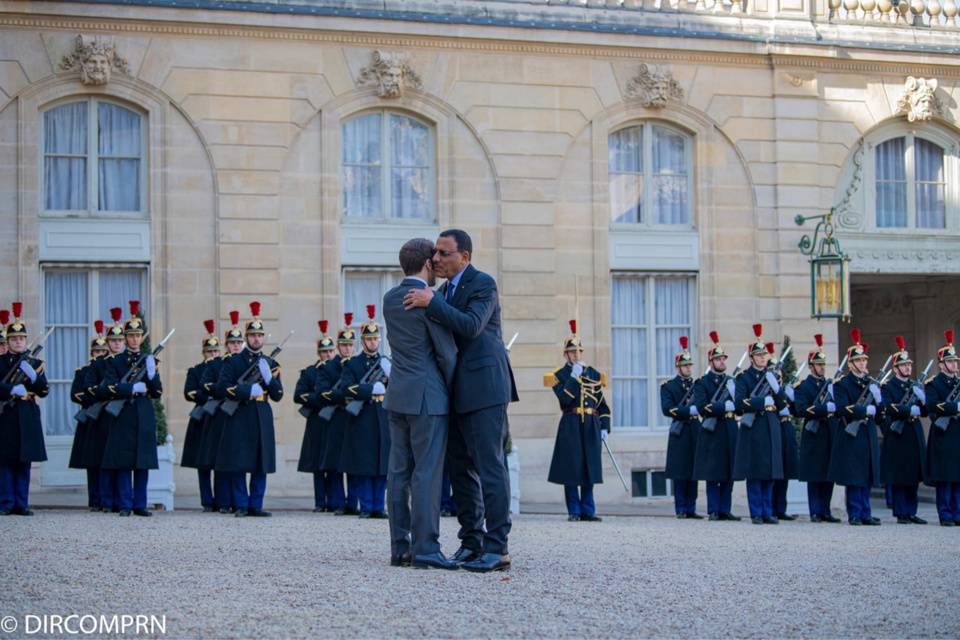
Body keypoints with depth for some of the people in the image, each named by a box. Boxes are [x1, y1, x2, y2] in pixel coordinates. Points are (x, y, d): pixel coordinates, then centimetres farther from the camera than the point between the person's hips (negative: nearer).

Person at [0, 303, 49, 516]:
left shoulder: (35, 363, 13)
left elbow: (44, 390, 4)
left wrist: (33, 376, -12)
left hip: (28, 416, 2)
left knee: (25, 462, 4)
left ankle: (22, 504, 8)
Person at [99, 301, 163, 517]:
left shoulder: (150, 360, 13)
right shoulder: (115, 361, 5)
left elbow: (158, 392, 7)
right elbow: (108, 389, -7)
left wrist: (152, 374, -9)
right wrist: (134, 388, -13)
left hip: (145, 418, 3)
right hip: (124, 417, -3)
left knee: (143, 463, 2)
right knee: (123, 463, -3)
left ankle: (140, 505, 8)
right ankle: (125, 505, 3)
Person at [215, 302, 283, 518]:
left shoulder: (271, 363, 15)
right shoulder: (233, 361, 4)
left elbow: (278, 395, 10)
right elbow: (222, 387, -8)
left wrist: (269, 378, -8)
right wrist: (249, 390, -15)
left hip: (262, 418, 3)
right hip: (239, 418, -3)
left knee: (261, 465, 2)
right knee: (238, 464, -4)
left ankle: (256, 506, 8)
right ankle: (241, 506, 3)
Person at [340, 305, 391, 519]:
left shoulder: (387, 362, 16)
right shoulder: (352, 364, 5)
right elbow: (346, 389, -11)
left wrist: (391, 377, -8)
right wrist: (373, 389, -15)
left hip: (383, 421, 3)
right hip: (362, 421, -3)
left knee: (382, 467, 2)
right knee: (364, 468, -2)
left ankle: (379, 507, 7)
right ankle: (366, 507, 4)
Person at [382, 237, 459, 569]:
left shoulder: (390, 299, 10)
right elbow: (447, 353, -12)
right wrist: (453, 391, -1)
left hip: (398, 395, 8)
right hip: (428, 397, -8)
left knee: (399, 472, 8)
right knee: (427, 473, -6)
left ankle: (400, 547, 12)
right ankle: (425, 550, -6)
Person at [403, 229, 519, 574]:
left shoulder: (483, 284, -8)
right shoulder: (444, 291, 18)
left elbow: (471, 326, -24)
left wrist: (431, 303, -23)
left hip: (484, 389, -9)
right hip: (458, 392, 9)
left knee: (490, 466, -9)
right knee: (460, 467, 10)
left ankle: (497, 548, -8)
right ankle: (471, 542, 17)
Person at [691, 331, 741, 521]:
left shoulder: (732, 381, 16)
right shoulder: (702, 382, 0)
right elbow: (702, 407, -13)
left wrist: (733, 393, -10)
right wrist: (725, 407, -16)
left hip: (730, 431, 5)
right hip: (712, 432, -5)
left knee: (729, 473, 5)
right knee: (712, 474, -3)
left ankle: (725, 510, 10)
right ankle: (714, 510, 3)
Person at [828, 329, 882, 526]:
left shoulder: (872, 383, 15)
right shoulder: (842, 383, -3)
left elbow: (879, 411, 13)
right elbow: (843, 410, -14)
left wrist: (878, 399, -7)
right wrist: (867, 410, -12)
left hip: (869, 435, 6)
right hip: (851, 436, -6)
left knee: (868, 477, 6)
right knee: (854, 478, -5)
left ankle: (865, 514, 10)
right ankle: (855, 514, 1)